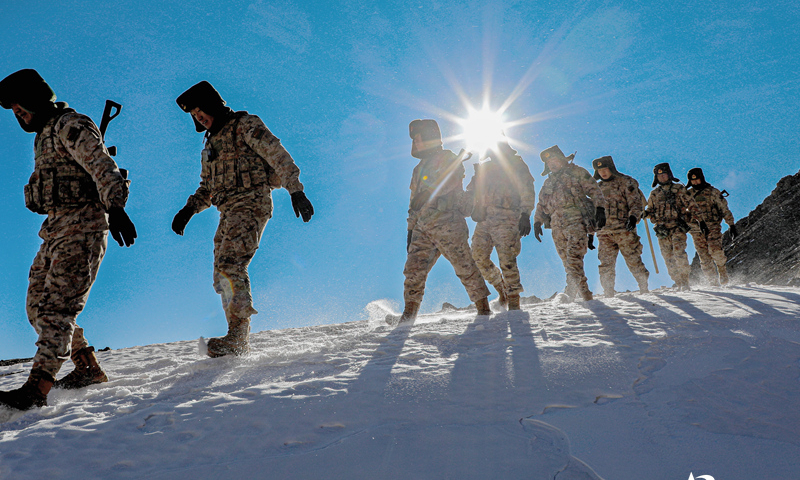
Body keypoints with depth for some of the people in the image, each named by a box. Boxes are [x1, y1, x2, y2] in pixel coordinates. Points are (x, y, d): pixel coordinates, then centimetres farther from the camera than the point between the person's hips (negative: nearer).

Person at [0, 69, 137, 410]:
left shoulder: (70, 126, -7)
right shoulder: (45, 135, 24)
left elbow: (101, 166, -21)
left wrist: (115, 207, -37)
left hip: (82, 225, -10)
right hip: (55, 228, 10)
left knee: (57, 305, -18)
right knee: (38, 305, 9)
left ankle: (37, 388, -23)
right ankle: (88, 369, 15)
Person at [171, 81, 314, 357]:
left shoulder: (245, 125, 0)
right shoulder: (211, 142, 25)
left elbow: (278, 155, -9)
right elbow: (207, 188, 28)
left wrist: (296, 190, -18)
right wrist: (189, 209, 11)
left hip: (252, 203, -9)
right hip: (228, 211, 9)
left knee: (230, 264, -23)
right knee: (222, 278, 4)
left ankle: (238, 335, -20)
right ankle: (239, 344, 9)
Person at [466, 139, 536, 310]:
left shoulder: (516, 165, 6)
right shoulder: (483, 168, 22)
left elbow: (527, 192, -2)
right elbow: (471, 192, 25)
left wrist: (525, 214, -14)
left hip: (506, 219, -6)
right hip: (484, 219, 6)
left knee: (507, 260, -13)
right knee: (479, 258, -1)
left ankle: (514, 302, -5)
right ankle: (502, 288, 18)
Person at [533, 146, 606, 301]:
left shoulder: (577, 172, 11)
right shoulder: (548, 182, 27)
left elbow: (594, 191, 4)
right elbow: (541, 204, 29)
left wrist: (600, 208, -10)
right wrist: (537, 221, 16)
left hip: (576, 220, -5)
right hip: (557, 227, 6)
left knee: (573, 258, -21)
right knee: (567, 262, 2)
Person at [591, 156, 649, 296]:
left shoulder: (626, 182, 4)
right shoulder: (598, 187, 20)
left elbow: (636, 203, -4)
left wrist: (633, 217, -23)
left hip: (624, 229, -4)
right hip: (604, 232, 5)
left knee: (633, 261, -3)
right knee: (606, 264, -2)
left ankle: (645, 288, 11)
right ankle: (608, 294, 3)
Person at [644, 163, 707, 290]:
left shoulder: (678, 189, 5)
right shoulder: (654, 194, 14)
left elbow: (691, 205, 4)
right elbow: (651, 211, 21)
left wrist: (700, 220, -2)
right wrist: (645, 213, -3)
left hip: (678, 227, -3)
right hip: (662, 230, 3)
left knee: (679, 252, -20)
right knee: (668, 257, 0)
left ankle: (684, 281, -16)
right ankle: (678, 283, 8)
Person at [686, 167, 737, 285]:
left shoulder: (712, 192, 2)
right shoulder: (688, 194, 11)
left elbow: (724, 209, 4)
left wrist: (731, 225, 1)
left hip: (713, 227, -3)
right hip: (696, 230, 3)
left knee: (715, 250, -21)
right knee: (704, 257, -2)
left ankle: (722, 267, 7)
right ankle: (713, 281, 5)